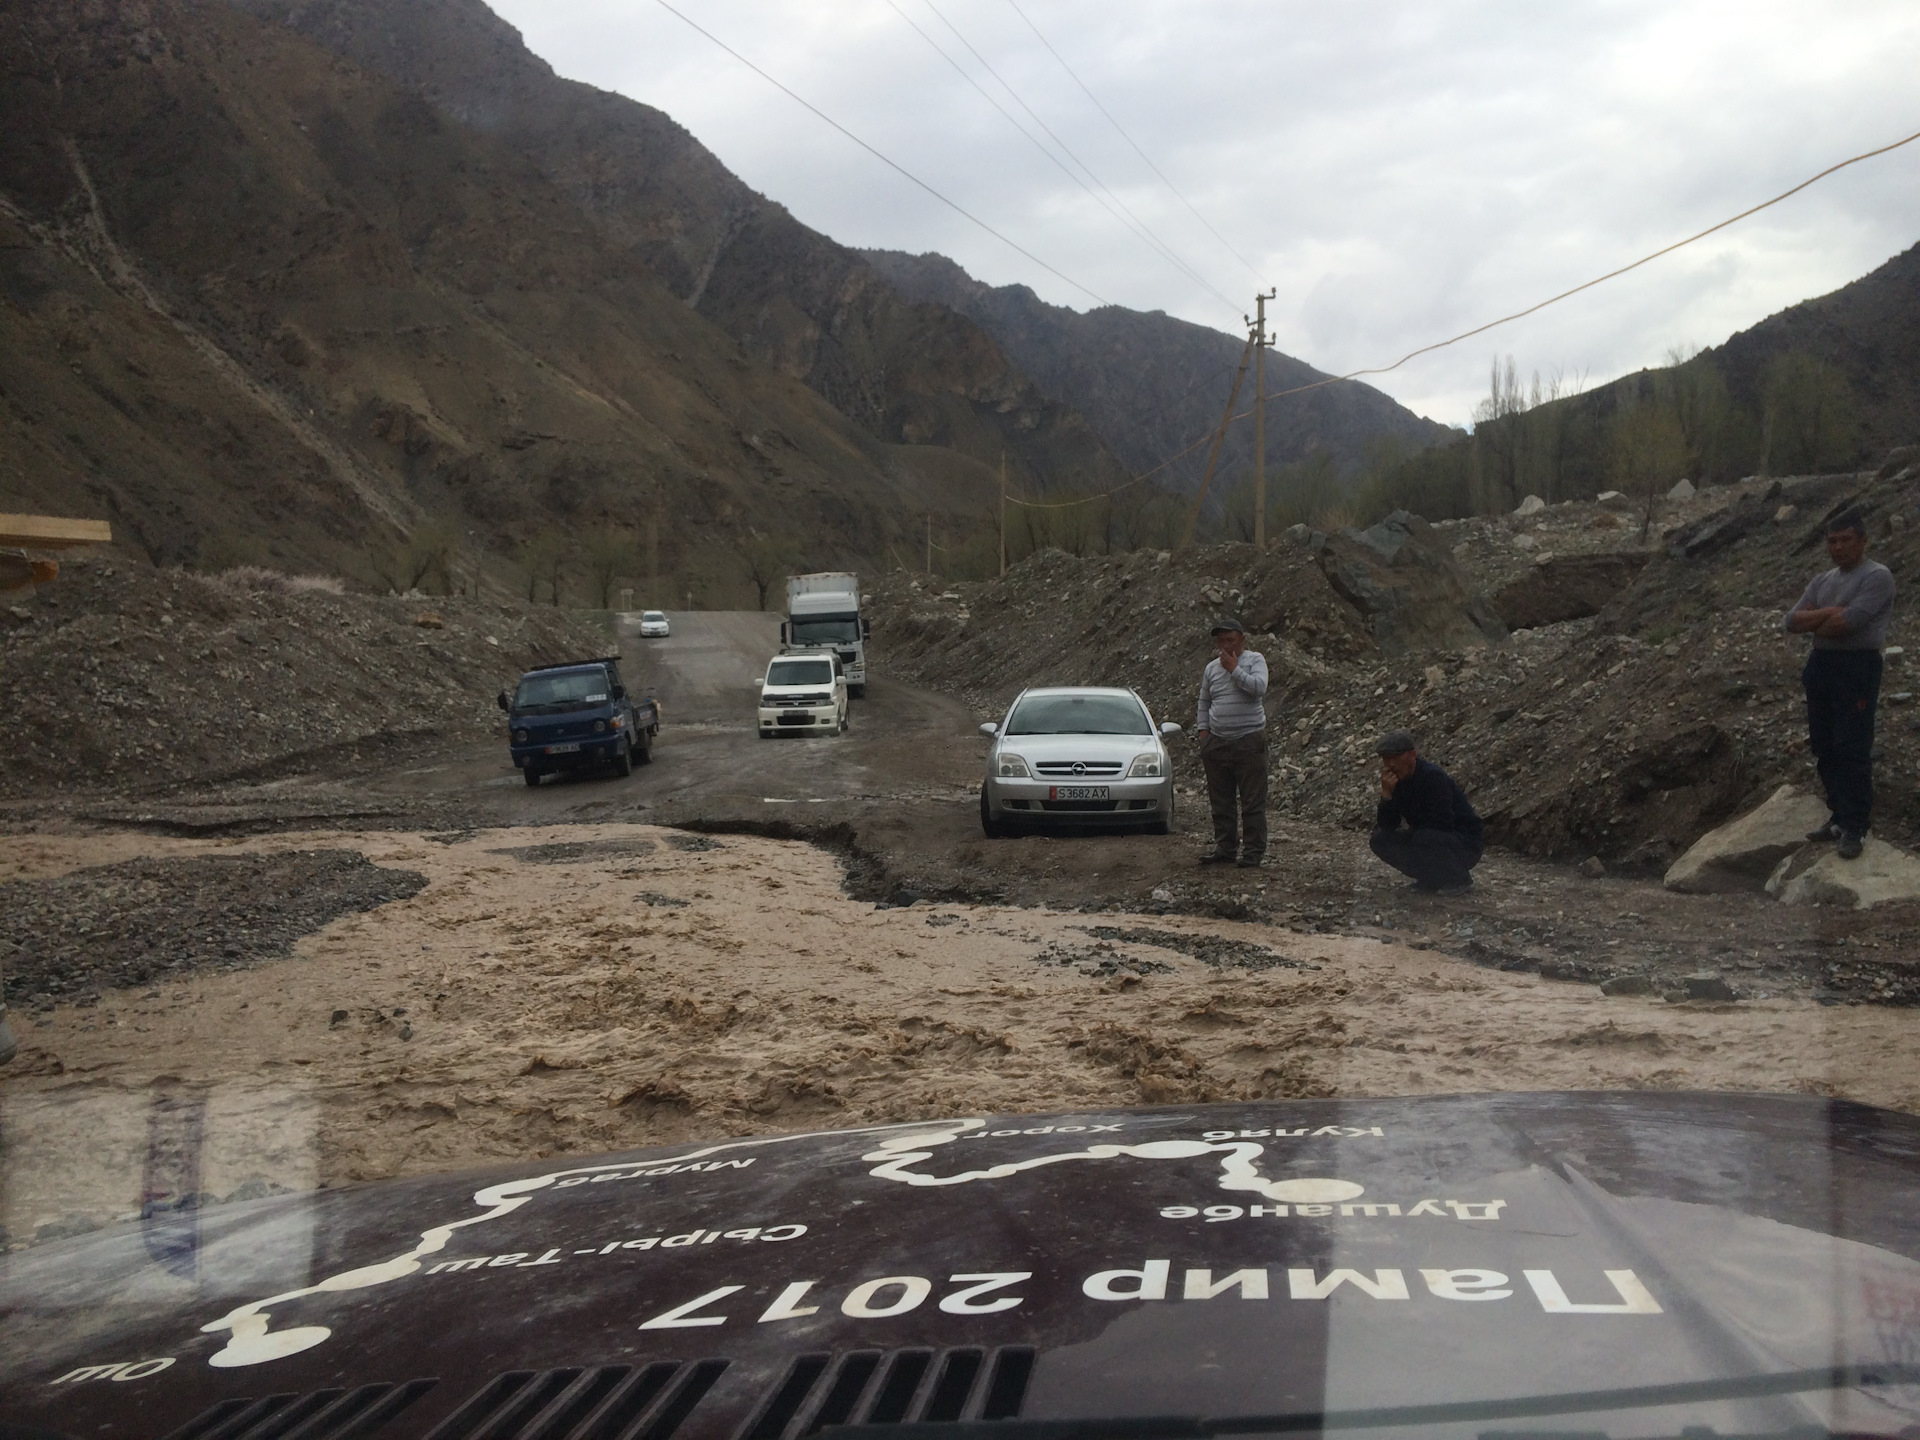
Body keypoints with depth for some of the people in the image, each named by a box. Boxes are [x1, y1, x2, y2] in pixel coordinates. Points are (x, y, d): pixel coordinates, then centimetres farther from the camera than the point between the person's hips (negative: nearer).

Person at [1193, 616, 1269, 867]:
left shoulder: (1255, 660, 1)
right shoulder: (1211, 668, 14)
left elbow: (1258, 688, -18)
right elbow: (1204, 703, 21)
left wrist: (1234, 669, -14)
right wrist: (1202, 732, 11)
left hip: (1249, 741, -5)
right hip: (1217, 741, 5)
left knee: (1252, 800, -4)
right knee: (1220, 802, 7)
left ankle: (1253, 851, 1)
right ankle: (1225, 848, 15)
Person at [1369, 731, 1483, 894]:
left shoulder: (1433, 776, -24)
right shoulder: (1396, 781, -1)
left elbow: (1442, 823, -29)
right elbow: (1386, 825, -7)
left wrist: (1411, 820, -12)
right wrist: (1386, 794, -23)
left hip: (1466, 845, -7)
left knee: (1425, 837, -36)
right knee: (1380, 840, -7)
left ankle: (1459, 879, -10)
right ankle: (1431, 878, 6)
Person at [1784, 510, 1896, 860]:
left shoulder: (1877, 576, -8)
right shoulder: (1821, 582, 15)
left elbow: (1847, 623, -19)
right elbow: (1790, 622, 4)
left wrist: (1812, 622, 0)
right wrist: (1829, 613, -11)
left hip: (1858, 667, -8)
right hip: (1820, 666, 8)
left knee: (1852, 750, -8)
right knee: (1825, 749, 10)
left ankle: (1855, 827, -4)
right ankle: (1839, 817, 19)